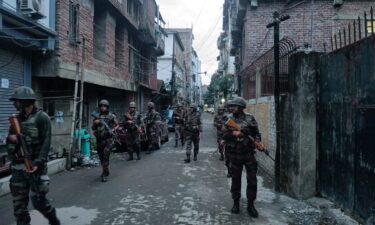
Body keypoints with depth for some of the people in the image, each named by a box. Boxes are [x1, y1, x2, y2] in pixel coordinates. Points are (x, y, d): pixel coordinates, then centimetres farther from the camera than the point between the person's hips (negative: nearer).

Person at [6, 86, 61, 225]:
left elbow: (46, 143, -14)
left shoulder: (41, 117, -8)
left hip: (35, 166, -6)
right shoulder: (17, 119, 12)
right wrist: (10, 138, -6)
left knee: (38, 200, 0)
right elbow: (10, 141, 19)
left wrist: (38, 163, -23)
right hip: (17, 167, 6)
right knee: (18, 204, 9)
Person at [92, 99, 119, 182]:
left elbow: (117, 125, 4)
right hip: (99, 140, 5)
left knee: (106, 156, -14)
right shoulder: (97, 117, 9)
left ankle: (105, 175, -11)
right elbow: (93, 128, 13)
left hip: (108, 140, -5)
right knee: (101, 157, 13)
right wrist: (95, 123, -6)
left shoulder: (112, 116, -1)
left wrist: (112, 130, -14)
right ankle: (105, 171, 32)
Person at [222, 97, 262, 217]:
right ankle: (236, 202, 26)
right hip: (235, 155, 1)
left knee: (252, 180, 1)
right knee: (236, 179, 11)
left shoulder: (250, 119, -3)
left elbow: (257, 133, 2)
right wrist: (233, 133, -19)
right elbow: (224, 136, -2)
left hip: (249, 154, -1)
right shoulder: (229, 120, 1)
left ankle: (250, 205, 15)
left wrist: (257, 141, -16)